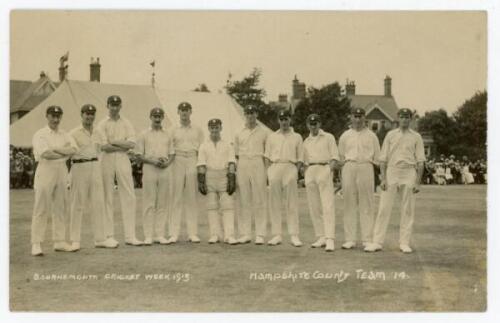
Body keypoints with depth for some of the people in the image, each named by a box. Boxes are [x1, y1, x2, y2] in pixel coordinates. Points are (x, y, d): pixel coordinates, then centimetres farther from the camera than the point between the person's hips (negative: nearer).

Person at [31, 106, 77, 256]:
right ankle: (36, 244, -5)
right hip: (46, 170, -5)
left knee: (59, 208, 8)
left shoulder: (64, 135, 14)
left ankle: (59, 242, 14)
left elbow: (73, 149, -3)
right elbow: (45, 154, -17)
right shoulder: (40, 135, -1)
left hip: (62, 170, 5)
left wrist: (55, 149, -13)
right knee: (41, 209, -6)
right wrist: (64, 153, -7)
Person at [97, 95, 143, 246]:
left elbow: (132, 143, -1)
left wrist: (114, 142, -7)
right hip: (107, 160, -3)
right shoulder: (102, 124, 4)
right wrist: (123, 146, -4)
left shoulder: (126, 123, 13)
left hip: (123, 160, 3)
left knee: (129, 197, -3)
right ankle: (109, 236, 5)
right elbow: (104, 146, -9)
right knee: (107, 197, -1)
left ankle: (130, 236, -1)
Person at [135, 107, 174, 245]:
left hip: (164, 170, 3)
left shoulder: (167, 135, 14)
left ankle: (160, 234, 7)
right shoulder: (144, 134, 5)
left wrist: (167, 163, -7)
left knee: (162, 204, 3)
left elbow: (172, 154, 14)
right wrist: (153, 161, -14)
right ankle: (148, 235, -1)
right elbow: (139, 155, 1)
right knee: (149, 203, -4)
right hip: (149, 169, -3)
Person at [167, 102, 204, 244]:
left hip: (193, 162, 0)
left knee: (192, 197, -1)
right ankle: (173, 233, -6)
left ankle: (192, 233, 1)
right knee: (176, 197, -5)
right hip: (178, 163, 0)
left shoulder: (197, 130, 15)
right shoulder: (174, 131, 14)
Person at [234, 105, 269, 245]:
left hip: (258, 164, -2)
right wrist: (234, 171, 6)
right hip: (242, 166, 3)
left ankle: (260, 235, -3)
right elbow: (236, 154, 15)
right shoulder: (239, 133, 14)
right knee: (244, 201, 3)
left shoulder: (264, 132, 8)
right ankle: (244, 234, 6)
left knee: (259, 201, -4)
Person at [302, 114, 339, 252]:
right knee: (314, 208, 3)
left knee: (328, 206, -12)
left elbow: (335, 158, 1)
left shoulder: (328, 137, 9)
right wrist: (304, 178, 8)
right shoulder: (306, 142, 21)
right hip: (310, 173, 5)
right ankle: (321, 238, 9)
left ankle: (330, 239, -19)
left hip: (324, 169, -5)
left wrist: (329, 171, -14)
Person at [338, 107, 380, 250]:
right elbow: (340, 157, 15)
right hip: (348, 168, 1)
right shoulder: (345, 136, 15)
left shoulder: (371, 135, 11)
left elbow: (377, 157, 10)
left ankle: (367, 239, 1)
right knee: (349, 204, 0)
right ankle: (350, 239, 3)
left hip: (366, 168, -1)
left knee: (366, 205, -2)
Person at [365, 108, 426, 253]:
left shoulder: (416, 137, 8)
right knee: (384, 207, -4)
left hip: (409, 173, 0)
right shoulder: (390, 135, 11)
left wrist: (418, 182, -4)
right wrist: (383, 178, -2)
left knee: (408, 209, 1)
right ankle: (377, 242, -3)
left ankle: (404, 243, 8)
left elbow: (420, 161, 4)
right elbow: (383, 158, 8)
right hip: (392, 172, 0)